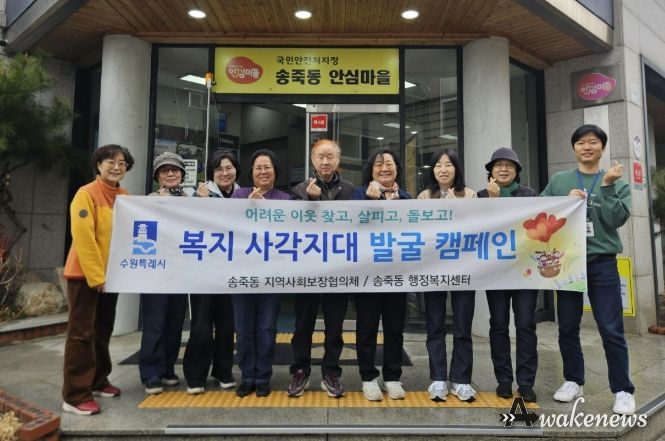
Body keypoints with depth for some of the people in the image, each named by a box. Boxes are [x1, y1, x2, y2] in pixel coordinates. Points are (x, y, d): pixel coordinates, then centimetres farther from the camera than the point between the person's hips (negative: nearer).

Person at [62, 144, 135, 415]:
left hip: (111, 274, 6)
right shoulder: (86, 194, -10)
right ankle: (75, 396, 6)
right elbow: (83, 237, -17)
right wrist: (95, 275, -20)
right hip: (85, 274, -6)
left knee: (103, 331, 15)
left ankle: (98, 381, 29)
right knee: (82, 333, -2)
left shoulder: (126, 198, 9)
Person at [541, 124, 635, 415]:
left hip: (602, 263, -1)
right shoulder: (559, 181, 8)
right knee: (567, 327, 10)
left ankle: (623, 390, 15)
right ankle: (573, 381, 25)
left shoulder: (617, 183, 7)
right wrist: (566, 202, -12)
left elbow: (617, 219, -7)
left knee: (611, 330, -1)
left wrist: (607, 186, -12)